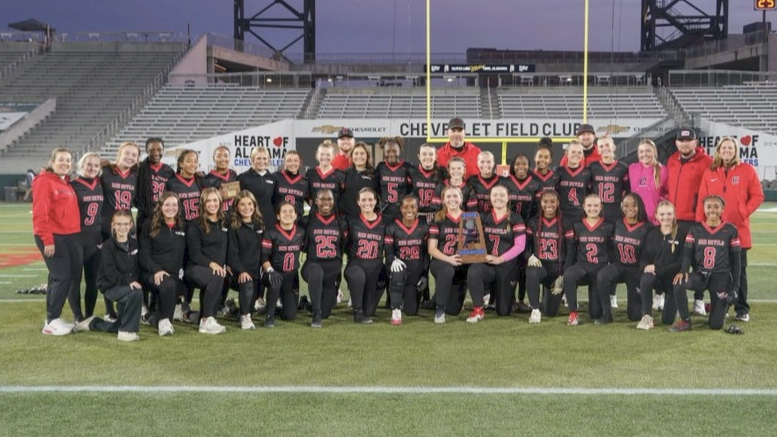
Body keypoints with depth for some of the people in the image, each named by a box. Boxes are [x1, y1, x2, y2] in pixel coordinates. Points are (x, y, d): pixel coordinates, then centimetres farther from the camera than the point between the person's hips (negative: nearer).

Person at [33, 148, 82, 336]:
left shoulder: (67, 183, 17)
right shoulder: (44, 181, -9)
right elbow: (40, 213, -15)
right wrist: (47, 240, -19)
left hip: (70, 236, 9)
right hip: (52, 236, -8)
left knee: (66, 276, 10)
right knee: (61, 277, -10)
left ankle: (55, 318, 19)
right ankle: (51, 321, -1)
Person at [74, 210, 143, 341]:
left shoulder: (134, 243, 7)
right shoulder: (108, 246, -10)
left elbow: (138, 267, 9)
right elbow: (110, 273, -18)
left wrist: (136, 281, -11)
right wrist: (128, 281, -30)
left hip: (128, 286, 7)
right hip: (110, 287, -7)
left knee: (121, 324, 9)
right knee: (137, 293, -35)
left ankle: (93, 323, 33)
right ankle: (127, 331, -24)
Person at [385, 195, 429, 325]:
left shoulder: (424, 228, 3)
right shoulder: (392, 228, -2)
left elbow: (427, 252, 3)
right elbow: (388, 251, -6)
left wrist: (425, 275, -4)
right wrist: (393, 260, -29)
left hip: (417, 271, 2)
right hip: (400, 266, -2)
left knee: (411, 311, 0)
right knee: (398, 272, -41)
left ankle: (413, 296, 39)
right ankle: (396, 311, -29)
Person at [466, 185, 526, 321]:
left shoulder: (516, 219, -1)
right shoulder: (483, 217, 7)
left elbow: (520, 246, -7)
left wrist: (500, 259, -18)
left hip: (507, 266, -1)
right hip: (486, 263, 1)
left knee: (503, 312, 3)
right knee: (473, 272, -36)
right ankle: (478, 310, -15)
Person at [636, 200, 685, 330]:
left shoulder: (681, 235, -7)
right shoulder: (651, 235, 6)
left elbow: (681, 263, -13)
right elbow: (643, 259, 6)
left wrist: (658, 269, -20)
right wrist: (646, 266, -19)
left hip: (673, 277, -2)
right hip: (655, 275, 2)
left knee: (668, 320, -4)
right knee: (645, 279, -36)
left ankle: (673, 303, 32)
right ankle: (647, 316, -20)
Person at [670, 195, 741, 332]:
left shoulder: (730, 230, 1)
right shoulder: (695, 229, 5)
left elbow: (735, 260, 3)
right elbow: (687, 253, -3)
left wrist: (735, 287, -2)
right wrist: (683, 270, -24)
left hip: (721, 277, -1)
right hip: (700, 274, 1)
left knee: (716, 324, -8)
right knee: (679, 283, -35)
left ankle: (722, 307, 32)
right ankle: (685, 321, -13)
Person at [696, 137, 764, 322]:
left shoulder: (747, 170, 1)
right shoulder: (709, 172, 7)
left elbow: (757, 196, 2)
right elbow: (702, 200, 5)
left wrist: (744, 212, -9)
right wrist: (700, 224, -2)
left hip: (738, 229, -2)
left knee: (739, 270, 3)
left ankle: (742, 309, 10)